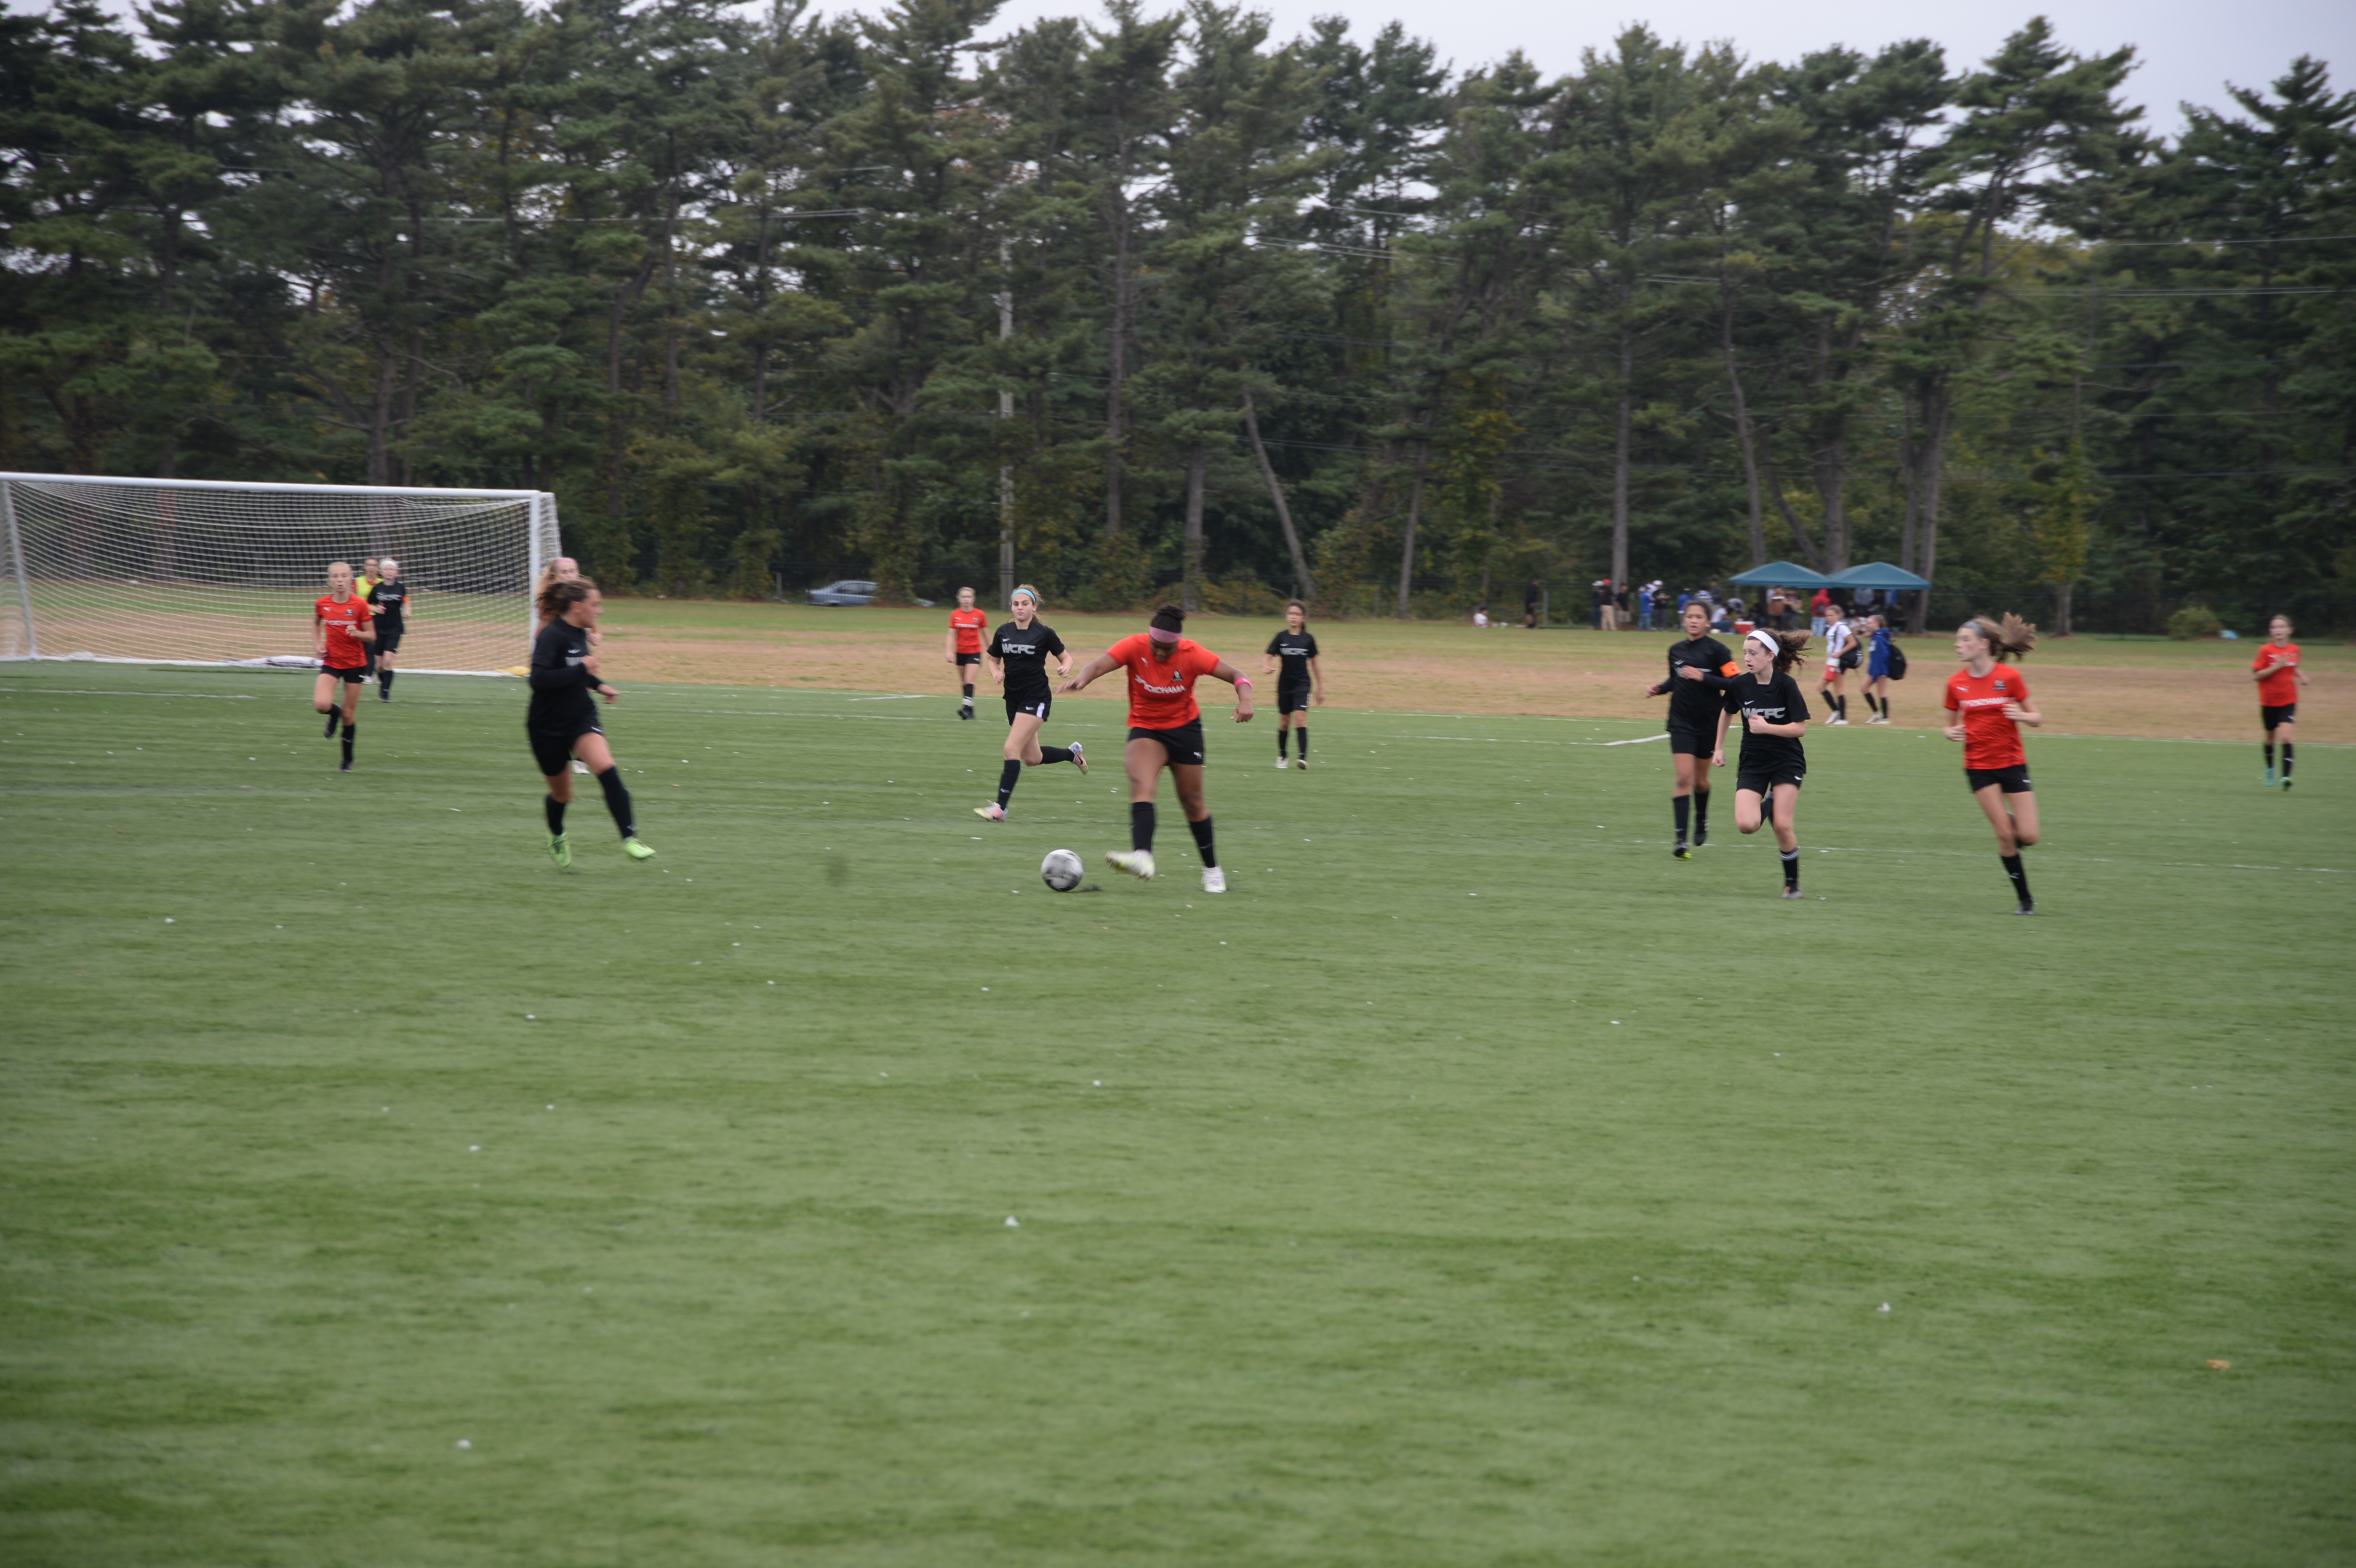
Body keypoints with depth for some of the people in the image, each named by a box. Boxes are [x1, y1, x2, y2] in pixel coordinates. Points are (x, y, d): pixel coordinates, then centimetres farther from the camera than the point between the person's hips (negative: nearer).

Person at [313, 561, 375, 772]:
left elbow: (372, 636, -4)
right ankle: (334, 715, 18)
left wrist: (358, 634, -25)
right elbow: (316, 623, 18)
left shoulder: (360, 605, -11)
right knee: (321, 705, -21)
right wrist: (317, 643, 2)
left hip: (355, 664, -1)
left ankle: (348, 760, 24)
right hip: (331, 662, 1)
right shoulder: (322, 604, -5)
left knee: (348, 714, 5)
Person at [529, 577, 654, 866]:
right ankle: (557, 836, 46)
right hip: (549, 726, -5)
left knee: (606, 768, -23)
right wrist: (582, 669, -29)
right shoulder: (552, 636, -20)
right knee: (562, 794, 12)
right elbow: (539, 679, -33)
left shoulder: (579, 633, 4)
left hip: (581, 718, 5)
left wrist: (598, 685, 9)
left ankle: (629, 839, -25)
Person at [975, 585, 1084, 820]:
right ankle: (1072, 753, 42)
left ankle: (1000, 808, -15)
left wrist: (1065, 668, -18)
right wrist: (996, 673, -5)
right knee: (1032, 758, 13)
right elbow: (992, 658, 17)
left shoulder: (1044, 634, -7)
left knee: (1012, 749, -17)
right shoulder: (1003, 633, 4)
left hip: (1036, 698, -6)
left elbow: (1065, 657, 4)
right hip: (1013, 698, 6)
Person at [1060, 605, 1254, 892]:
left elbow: (1237, 676, -14)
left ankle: (1212, 870, 23)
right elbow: (1101, 664, -33)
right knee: (1142, 785, -27)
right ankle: (1142, 857, -45)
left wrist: (1245, 700, -35)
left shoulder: (1192, 655, -16)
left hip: (1185, 728, 1)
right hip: (1145, 729, -1)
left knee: (1192, 800, 6)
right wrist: (1083, 678, -56)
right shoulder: (1134, 647, -17)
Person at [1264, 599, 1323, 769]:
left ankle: (1303, 757, -22)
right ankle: (1281, 756, 30)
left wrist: (1320, 688, 11)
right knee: (1285, 721, 12)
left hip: (1302, 684, -1)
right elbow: (1269, 658, -5)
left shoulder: (1308, 639, -1)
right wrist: (1266, 668, -29)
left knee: (1300, 717, -16)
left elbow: (1315, 664, 8)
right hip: (1285, 684, 1)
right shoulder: (1281, 638, -2)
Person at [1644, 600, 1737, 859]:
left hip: (1709, 723, -2)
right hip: (1682, 722, 2)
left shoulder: (1716, 649, -8)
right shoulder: (1676, 650, 7)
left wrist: (1704, 678, -24)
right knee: (1684, 777, -11)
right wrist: (1658, 689, 6)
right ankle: (1681, 840, -13)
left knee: (1700, 780, 12)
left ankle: (1702, 819, 44)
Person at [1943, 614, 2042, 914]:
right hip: (1979, 766, 1)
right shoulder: (1956, 683, 0)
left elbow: (2037, 718, -2)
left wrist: (2022, 716, -23)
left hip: (2012, 762, -1)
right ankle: (2025, 898, 7)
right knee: (2004, 835, -6)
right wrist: (1951, 732, -11)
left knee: (2028, 837, -8)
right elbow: (1954, 724, 12)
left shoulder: (2009, 677, -9)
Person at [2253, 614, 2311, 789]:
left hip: (2288, 702, 0)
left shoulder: (2294, 650, 1)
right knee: (2270, 737, 15)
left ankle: (2286, 776, -21)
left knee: (2286, 736, -17)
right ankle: (2270, 769, 40)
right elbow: (2256, 675, -13)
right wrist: (2276, 667, -22)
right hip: (2269, 702, 0)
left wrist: (2302, 677, 3)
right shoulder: (2265, 651, -9)